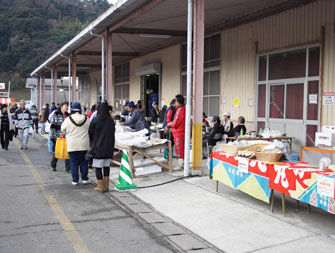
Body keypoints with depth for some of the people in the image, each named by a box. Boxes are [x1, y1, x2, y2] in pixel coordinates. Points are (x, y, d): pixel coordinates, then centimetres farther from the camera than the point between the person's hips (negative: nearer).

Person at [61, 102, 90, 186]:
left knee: (73, 163, 6)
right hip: (84, 144, 2)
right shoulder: (86, 119, -2)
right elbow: (90, 130, 9)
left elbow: (63, 130, 4)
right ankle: (85, 179, 17)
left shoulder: (68, 119, -8)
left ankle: (75, 180, 8)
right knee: (83, 162, 12)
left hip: (72, 145, -2)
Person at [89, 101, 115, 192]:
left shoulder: (95, 120, -11)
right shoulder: (111, 120, -1)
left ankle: (101, 186, 5)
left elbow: (90, 133, -2)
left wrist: (91, 144, 16)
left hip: (98, 147, -4)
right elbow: (113, 133, 7)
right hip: (108, 147, 4)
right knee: (107, 166, 11)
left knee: (98, 167, 4)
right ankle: (106, 185, 14)